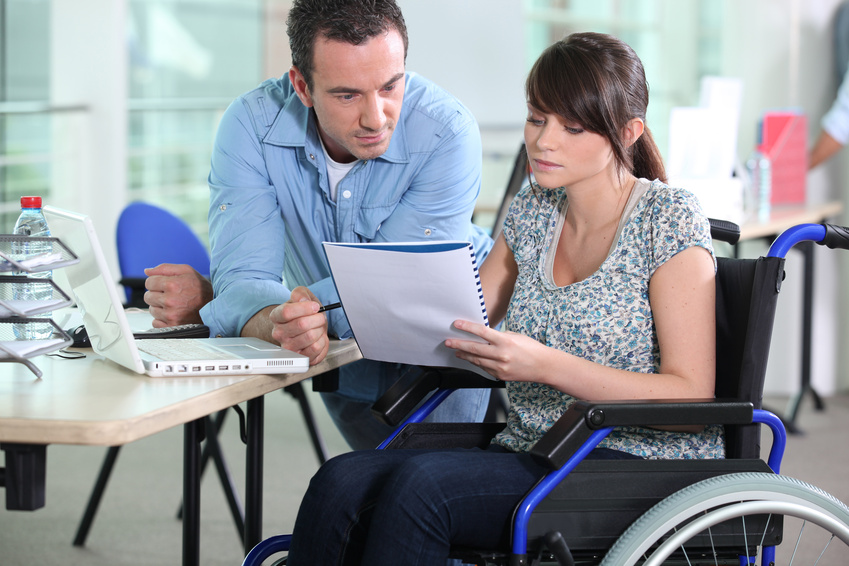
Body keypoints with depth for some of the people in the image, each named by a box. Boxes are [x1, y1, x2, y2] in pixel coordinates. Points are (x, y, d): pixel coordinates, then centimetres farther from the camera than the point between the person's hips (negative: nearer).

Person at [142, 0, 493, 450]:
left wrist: (211, 304, -33)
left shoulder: (447, 132, -30)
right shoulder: (250, 125, -22)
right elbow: (243, 280, -28)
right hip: (341, 360, 2)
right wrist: (277, 320, -55)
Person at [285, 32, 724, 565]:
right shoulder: (533, 211, 13)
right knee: (340, 483, -22)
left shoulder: (668, 218, -6)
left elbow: (692, 398, -12)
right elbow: (460, 332, 17)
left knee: (421, 483, -31)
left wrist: (544, 365, -21)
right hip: (531, 455, 6)